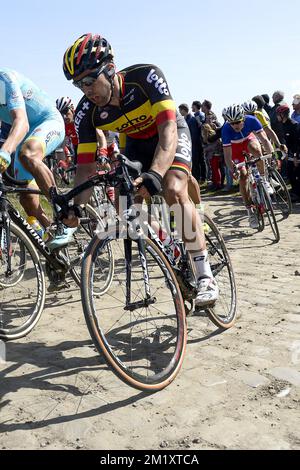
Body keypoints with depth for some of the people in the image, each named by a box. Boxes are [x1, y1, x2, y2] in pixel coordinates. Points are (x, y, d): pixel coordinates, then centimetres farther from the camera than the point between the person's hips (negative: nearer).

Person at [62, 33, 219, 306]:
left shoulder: (146, 76, -34)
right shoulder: (87, 112, -23)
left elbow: (168, 129, -42)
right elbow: (86, 165, -21)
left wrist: (155, 174, -58)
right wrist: (77, 207, -36)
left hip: (170, 134, -4)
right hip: (135, 142, 5)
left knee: (173, 190, -29)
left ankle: (205, 276, -25)